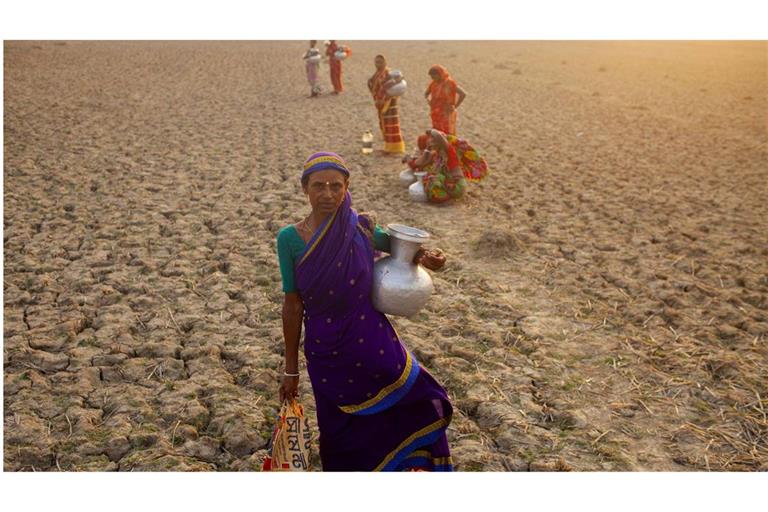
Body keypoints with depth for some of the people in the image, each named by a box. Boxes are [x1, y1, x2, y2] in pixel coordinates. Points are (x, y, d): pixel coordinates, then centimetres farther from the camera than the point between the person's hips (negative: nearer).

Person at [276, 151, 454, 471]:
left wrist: (425, 258, -15)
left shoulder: (361, 228, -8)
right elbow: (292, 306, -5)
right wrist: (291, 369, 1)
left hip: (372, 342, 1)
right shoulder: (290, 239, -11)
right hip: (323, 351, -1)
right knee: (340, 434, 16)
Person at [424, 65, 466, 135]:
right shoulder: (433, 83, 4)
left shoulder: (450, 83, -13)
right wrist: (429, 102, 4)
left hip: (447, 113, -6)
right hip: (436, 114, 6)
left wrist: (455, 106, -13)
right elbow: (426, 93, 22)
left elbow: (463, 94, -19)